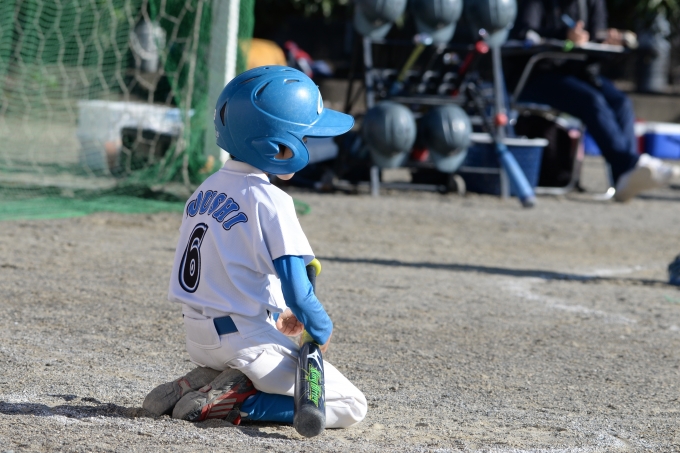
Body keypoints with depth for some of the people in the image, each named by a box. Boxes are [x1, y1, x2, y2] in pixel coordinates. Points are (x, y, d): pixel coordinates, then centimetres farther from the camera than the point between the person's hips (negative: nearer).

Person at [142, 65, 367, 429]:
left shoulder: (205, 190, 10)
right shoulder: (269, 200, -15)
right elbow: (297, 289, -18)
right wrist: (321, 330, 1)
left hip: (198, 338, 8)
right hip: (245, 341, -8)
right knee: (350, 406, -2)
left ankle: (202, 382, 7)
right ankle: (229, 403, -12)